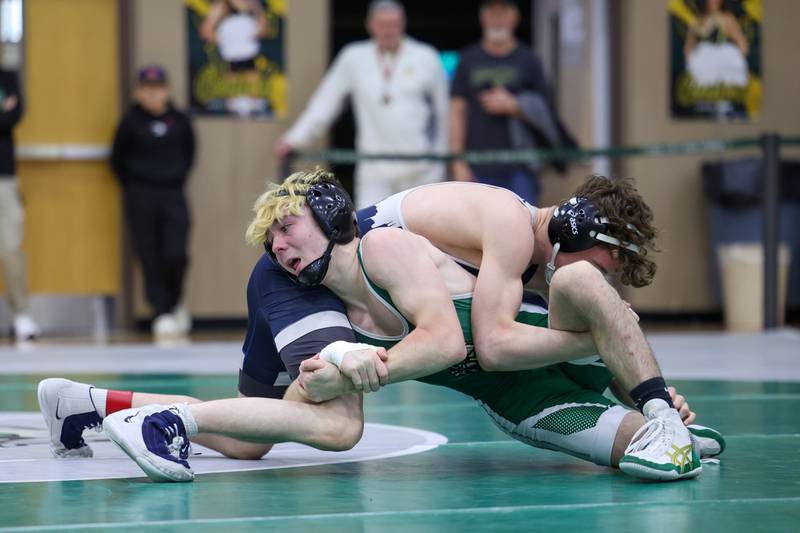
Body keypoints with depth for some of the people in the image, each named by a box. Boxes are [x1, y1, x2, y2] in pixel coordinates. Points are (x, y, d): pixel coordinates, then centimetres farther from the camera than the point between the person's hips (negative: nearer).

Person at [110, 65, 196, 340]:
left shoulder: (180, 121, 3)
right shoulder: (131, 122, -1)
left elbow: (189, 153, 17)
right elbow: (118, 160, 7)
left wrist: (178, 180, 11)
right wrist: (133, 189, 7)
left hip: (173, 195, 1)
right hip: (140, 198, -1)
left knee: (176, 255, -11)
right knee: (150, 258, -2)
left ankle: (174, 302, 15)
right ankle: (163, 313, 5)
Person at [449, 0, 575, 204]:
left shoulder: (527, 60, 9)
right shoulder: (469, 60, 11)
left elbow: (544, 111, 8)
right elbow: (457, 113, 6)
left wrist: (511, 105, -8)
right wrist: (459, 164, -2)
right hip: (478, 169, 1)